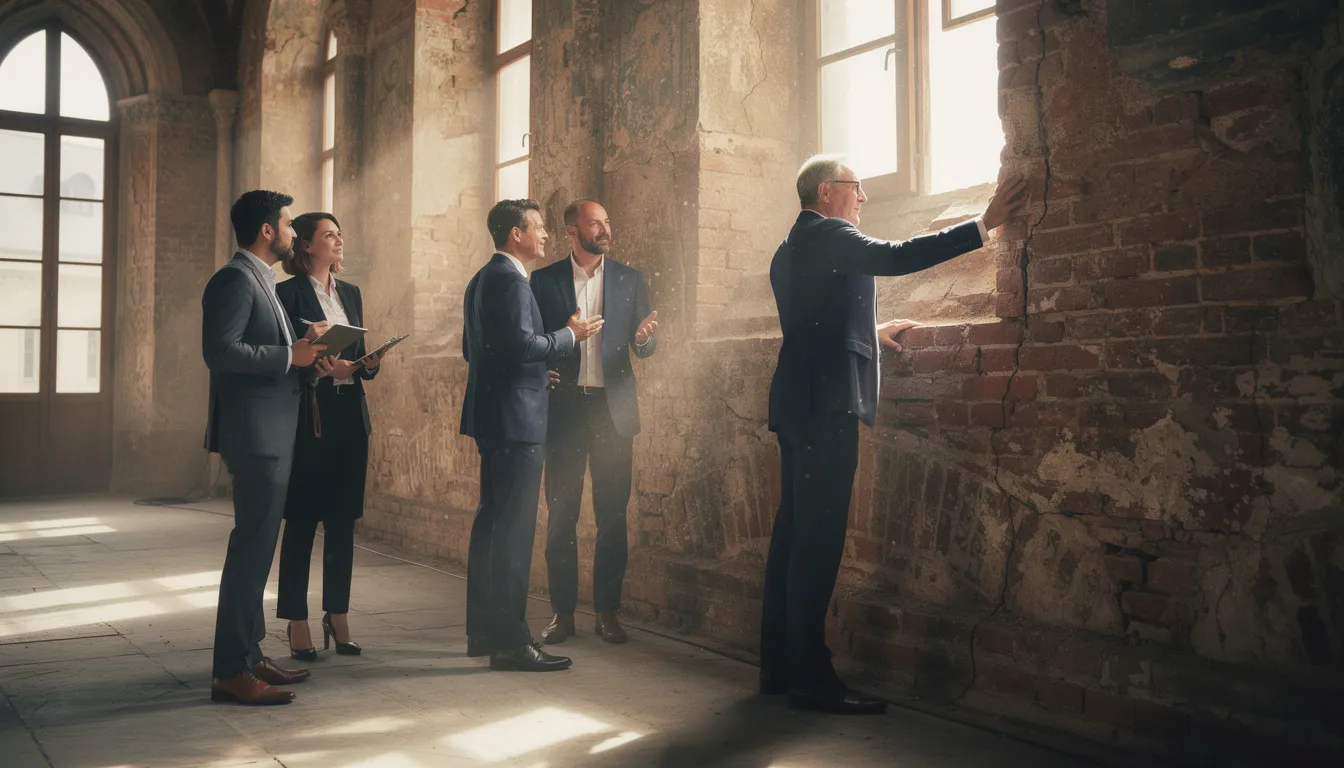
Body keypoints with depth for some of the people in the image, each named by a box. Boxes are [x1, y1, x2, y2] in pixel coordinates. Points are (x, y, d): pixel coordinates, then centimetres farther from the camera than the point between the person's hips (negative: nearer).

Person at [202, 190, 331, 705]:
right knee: (252, 546, -8)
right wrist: (289, 356, -18)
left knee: (256, 546, 15)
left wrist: (301, 344, 8)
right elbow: (220, 351, -23)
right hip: (254, 431, -11)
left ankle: (248, 654, 24)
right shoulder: (235, 279, -12)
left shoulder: (258, 280, 19)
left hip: (271, 432, 11)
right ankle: (231, 672, -3)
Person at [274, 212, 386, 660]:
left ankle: (338, 619, 17)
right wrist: (321, 367, -20)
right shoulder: (288, 294, -3)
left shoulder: (351, 293, 16)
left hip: (350, 417, 6)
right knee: (301, 521, 0)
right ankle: (298, 626, 8)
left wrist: (369, 364, -2)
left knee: (343, 522, 8)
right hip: (309, 418, -6)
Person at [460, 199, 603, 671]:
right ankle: (509, 641, -5)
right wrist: (570, 335, -10)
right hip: (515, 418, -11)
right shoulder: (510, 279, -14)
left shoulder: (481, 280, 18)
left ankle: (484, 631, 22)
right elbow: (522, 343, -24)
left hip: (491, 416, 11)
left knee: (491, 522, 14)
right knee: (514, 529, -8)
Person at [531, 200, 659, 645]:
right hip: (563, 408, -1)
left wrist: (644, 337, -15)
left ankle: (607, 611, 11)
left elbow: (644, 349, 8)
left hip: (613, 409, 1)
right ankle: (563, 612, 10)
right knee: (560, 513, 1)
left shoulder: (629, 280, 10)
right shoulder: (544, 280, 6)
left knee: (613, 515, 2)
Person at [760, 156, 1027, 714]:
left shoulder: (790, 250, 22)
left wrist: (871, 333, 34)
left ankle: (779, 667, 15)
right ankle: (810, 676, -6)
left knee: (795, 534, 10)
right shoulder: (828, 234, -6)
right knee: (818, 539, -9)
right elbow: (898, 257, -18)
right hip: (826, 403, -10)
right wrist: (984, 225, -14)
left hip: (799, 405, 10)